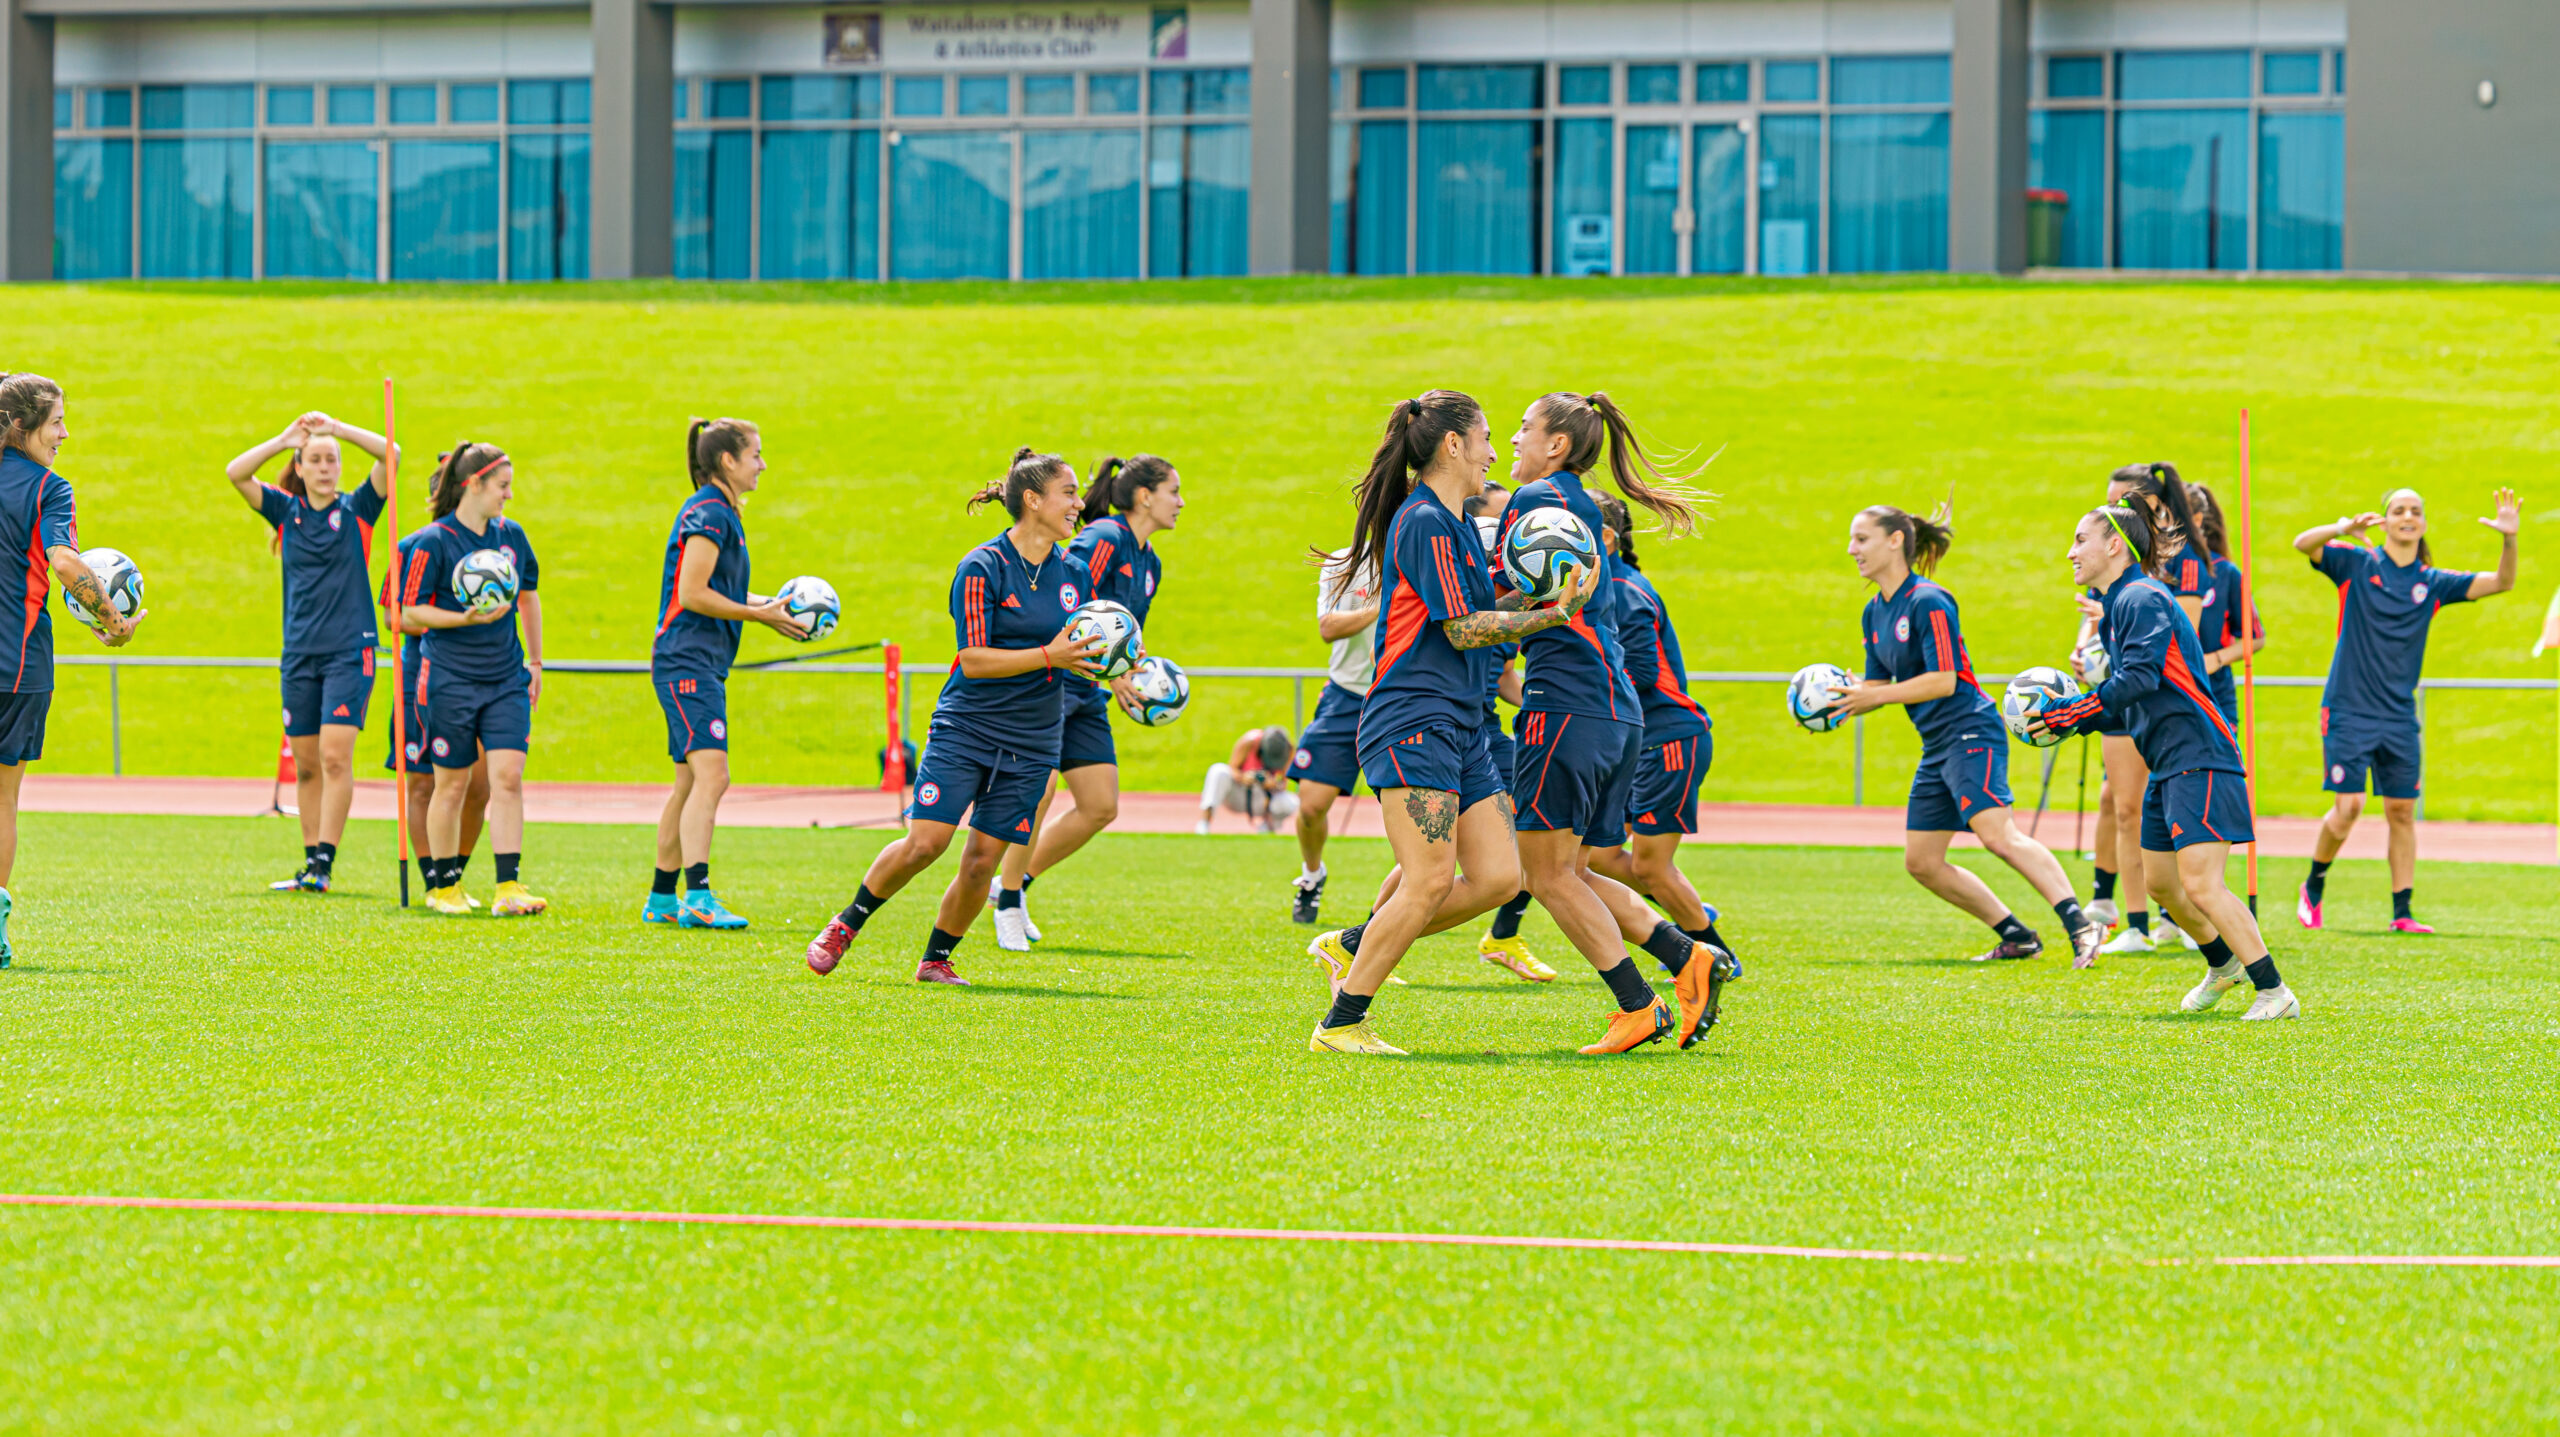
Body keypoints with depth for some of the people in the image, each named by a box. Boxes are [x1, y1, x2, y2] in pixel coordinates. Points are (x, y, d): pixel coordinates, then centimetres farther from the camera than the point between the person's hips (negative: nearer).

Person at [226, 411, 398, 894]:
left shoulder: (357, 509, 3)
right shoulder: (286, 511, 9)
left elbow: (389, 454, -10)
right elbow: (236, 473, -4)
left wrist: (336, 428, -16)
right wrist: (285, 439, -13)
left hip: (350, 650, -3)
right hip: (299, 653, 3)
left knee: (336, 757, -13)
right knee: (305, 764, 5)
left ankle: (323, 865, -15)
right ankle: (311, 863, 11)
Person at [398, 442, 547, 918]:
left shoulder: (511, 535, 8)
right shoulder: (434, 542, -9)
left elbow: (529, 596, 22)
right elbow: (410, 611, -8)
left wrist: (535, 662, 23)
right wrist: (466, 619, -21)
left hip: (507, 680, 4)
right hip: (450, 679, -4)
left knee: (507, 776, -8)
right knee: (452, 784, 4)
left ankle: (510, 888, -11)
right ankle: (442, 886, 20)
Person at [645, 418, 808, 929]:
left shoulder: (720, 514, 18)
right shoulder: (708, 515, -13)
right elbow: (693, 595, -18)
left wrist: (773, 603, 14)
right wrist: (761, 614, -12)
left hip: (702, 664, 11)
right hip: (688, 661, -11)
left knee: (691, 781, 14)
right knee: (711, 772, -20)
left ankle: (661, 897, 21)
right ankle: (698, 896, -28)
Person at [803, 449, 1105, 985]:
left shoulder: (1069, 569, 6)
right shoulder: (981, 567, -12)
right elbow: (974, 659, -18)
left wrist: (1087, 660, -2)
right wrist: (1049, 656, -25)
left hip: (1031, 740, 5)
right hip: (965, 726, -5)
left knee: (983, 858, -1)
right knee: (925, 842, -13)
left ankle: (937, 960, 15)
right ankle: (845, 926, 8)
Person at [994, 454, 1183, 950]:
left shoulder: (1149, 561, 14)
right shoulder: (1102, 540, -14)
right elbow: (1069, 609, -25)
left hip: (1087, 692, 9)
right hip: (1049, 680, -9)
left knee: (1101, 807, 4)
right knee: (1041, 786, -20)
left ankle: (1018, 881, 19)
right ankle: (1008, 902, -6)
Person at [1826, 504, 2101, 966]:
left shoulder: (1928, 602, -13)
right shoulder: (1875, 612, 14)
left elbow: (1943, 680, -19)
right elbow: (1877, 685, 18)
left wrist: (1872, 697, -19)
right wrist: (1841, 700, -2)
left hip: (1971, 731, -10)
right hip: (1937, 745, 10)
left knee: (1997, 836, -27)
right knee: (1921, 862, 7)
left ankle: (2079, 924, -34)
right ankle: (2016, 936, 13)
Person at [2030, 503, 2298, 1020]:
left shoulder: (2143, 598, -13)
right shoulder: (2117, 605, 17)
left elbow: (2140, 678, -25)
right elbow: (2121, 690, 20)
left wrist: (2074, 712, -25)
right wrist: (2065, 716, 8)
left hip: (2200, 758, -11)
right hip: (2168, 765, 11)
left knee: (2200, 884, -16)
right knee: (2160, 881, 19)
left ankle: (2273, 991, -12)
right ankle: (2223, 964, 40)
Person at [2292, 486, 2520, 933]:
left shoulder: (2432, 583, 7)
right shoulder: (2357, 564, -1)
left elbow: (2501, 582, 1)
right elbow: (2303, 544, -16)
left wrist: (2509, 539, -19)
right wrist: (2343, 528, -36)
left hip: (2399, 718, 4)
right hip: (2349, 711, -4)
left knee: (2403, 812, 2)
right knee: (2348, 806, -11)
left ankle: (2402, 912, 8)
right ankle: (2313, 887, 12)